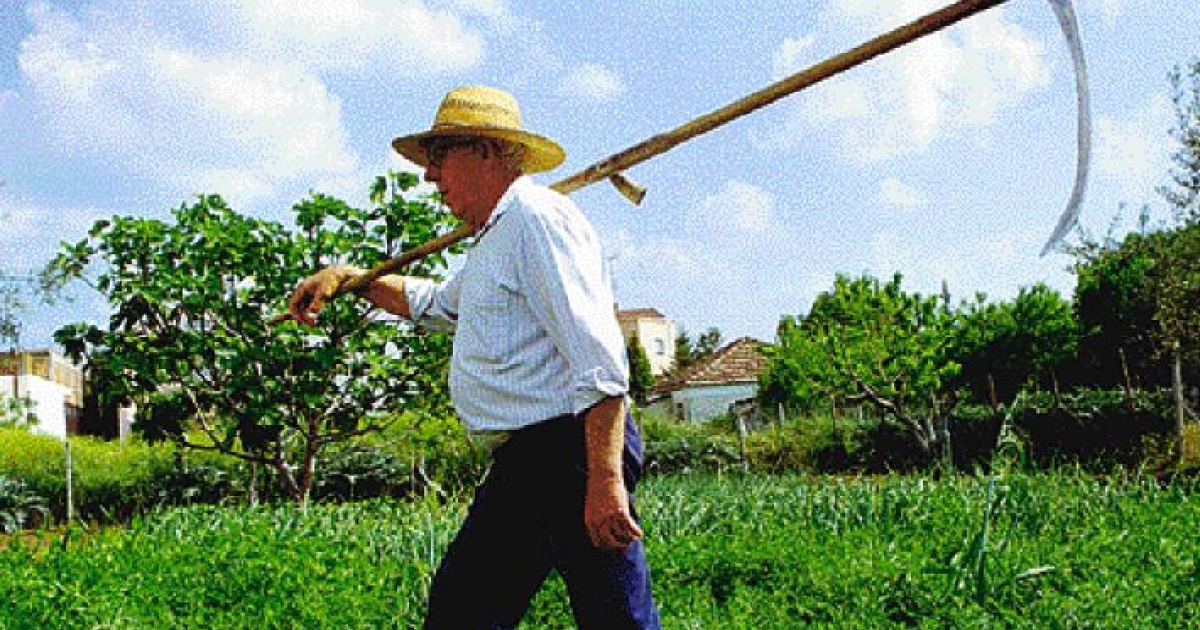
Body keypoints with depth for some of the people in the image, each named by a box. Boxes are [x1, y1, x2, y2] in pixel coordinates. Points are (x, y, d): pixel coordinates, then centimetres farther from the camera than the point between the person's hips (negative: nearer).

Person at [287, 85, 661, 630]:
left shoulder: (537, 217, -11)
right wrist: (349, 277, 33)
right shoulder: (494, 239, 23)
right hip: (523, 462, 11)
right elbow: (435, 303, 44)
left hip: (572, 451, -11)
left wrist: (605, 480, -27)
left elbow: (599, 363, -21)